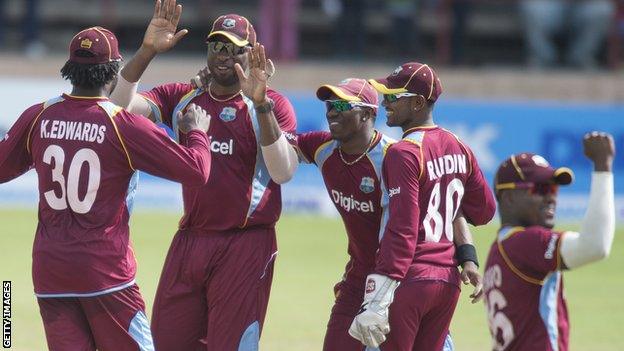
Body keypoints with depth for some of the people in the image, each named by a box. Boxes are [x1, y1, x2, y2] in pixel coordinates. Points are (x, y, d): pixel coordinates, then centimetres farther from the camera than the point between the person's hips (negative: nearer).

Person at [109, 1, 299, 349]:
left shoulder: (273, 105, -3)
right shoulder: (182, 98, 9)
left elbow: (283, 172, -17)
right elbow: (121, 105, -5)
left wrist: (261, 105, -27)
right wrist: (147, 51, -15)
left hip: (245, 245, -5)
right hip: (189, 240, 5)